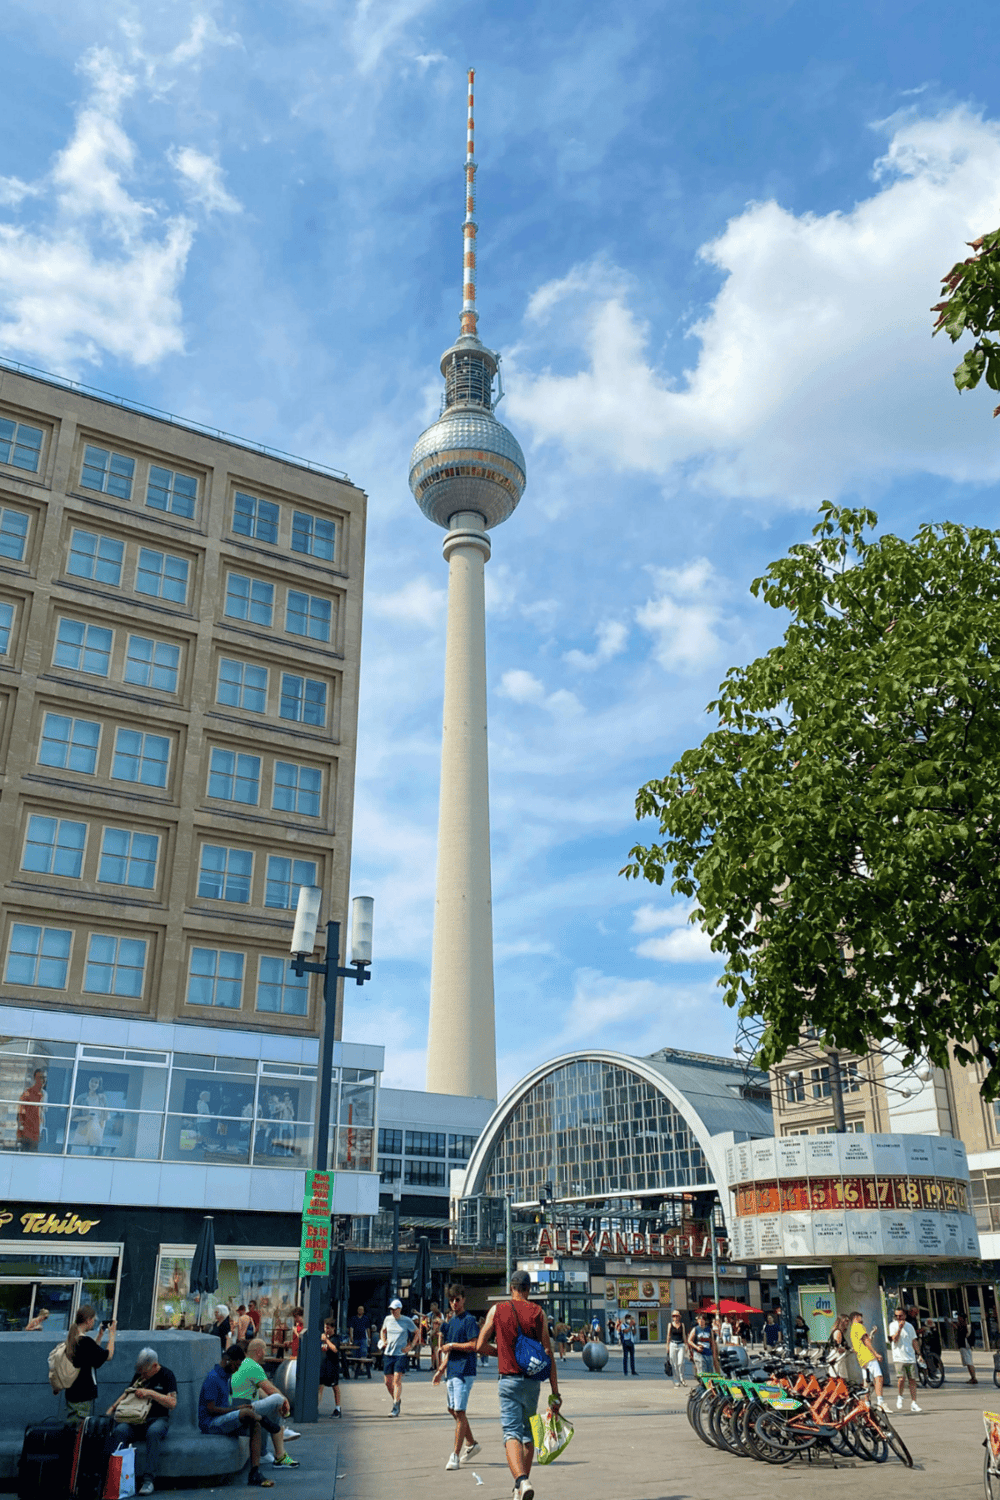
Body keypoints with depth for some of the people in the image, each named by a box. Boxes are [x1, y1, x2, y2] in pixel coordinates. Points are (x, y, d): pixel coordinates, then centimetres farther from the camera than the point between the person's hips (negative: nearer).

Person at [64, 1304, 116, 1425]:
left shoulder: (71, 1339, 7)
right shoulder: (85, 1341, -20)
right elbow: (109, 1355, -13)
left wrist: (100, 1335, 20)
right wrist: (111, 1333, -3)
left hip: (71, 1392, 9)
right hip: (84, 1395, -9)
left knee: (70, 1427, 13)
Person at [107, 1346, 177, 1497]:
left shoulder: (167, 1375, -2)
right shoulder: (139, 1374, 14)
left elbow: (172, 1403, -10)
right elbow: (128, 1393, 28)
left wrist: (150, 1393, -16)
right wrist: (113, 1407, 10)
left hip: (158, 1418, -4)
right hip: (136, 1419, 4)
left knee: (153, 1433, -39)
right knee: (119, 1431, -28)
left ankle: (148, 1479, -37)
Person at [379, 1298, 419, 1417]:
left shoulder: (407, 1321, -4)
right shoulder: (387, 1319, 7)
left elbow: (417, 1333, 8)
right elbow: (383, 1331, 27)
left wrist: (411, 1346, -2)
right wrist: (383, 1341, 11)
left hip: (401, 1354, -4)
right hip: (388, 1354, 4)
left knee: (397, 1380, -13)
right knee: (388, 1382, 6)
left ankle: (396, 1408, -8)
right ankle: (397, 1399, 29)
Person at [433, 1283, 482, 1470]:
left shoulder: (469, 1320, -9)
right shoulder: (450, 1321, 16)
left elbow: (474, 1345, -18)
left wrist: (452, 1345, -13)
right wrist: (441, 1370, 20)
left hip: (464, 1371, -9)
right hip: (451, 1371, 9)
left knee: (460, 1412, -8)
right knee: (453, 1410, 15)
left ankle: (455, 1455, -4)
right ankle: (471, 1444, 30)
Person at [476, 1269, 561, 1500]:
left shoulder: (497, 1310, 0)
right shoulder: (538, 1312, 2)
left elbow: (480, 1346, 1)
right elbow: (548, 1353, -2)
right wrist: (555, 1391, 0)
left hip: (509, 1380, -2)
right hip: (532, 1380, 2)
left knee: (511, 1432, -8)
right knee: (528, 1433, 19)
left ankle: (521, 1480, -29)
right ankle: (523, 1480, 27)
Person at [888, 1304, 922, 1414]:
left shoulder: (909, 1326, 11)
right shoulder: (893, 1325, -1)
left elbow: (914, 1341, 17)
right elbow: (895, 1339, -12)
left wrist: (919, 1354, 11)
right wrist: (900, 1328, -21)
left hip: (911, 1358, 4)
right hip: (899, 1358, -4)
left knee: (913, 1380, 0)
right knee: (902, 1379, -15)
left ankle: (913, 1403, 7)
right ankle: (900, 1397, 9)